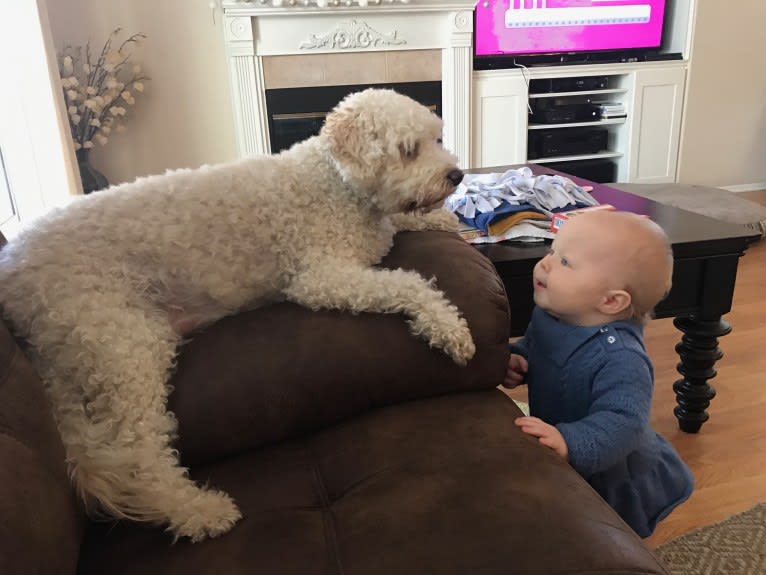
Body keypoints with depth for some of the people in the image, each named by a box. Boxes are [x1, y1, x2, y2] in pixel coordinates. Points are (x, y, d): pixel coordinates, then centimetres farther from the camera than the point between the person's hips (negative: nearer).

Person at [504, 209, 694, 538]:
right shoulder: (548, 315, -13)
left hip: (610, 479, -7)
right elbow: (530, 346, 5)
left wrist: (570, 443, -59)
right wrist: (515, 360, -16)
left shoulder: (620, 358, -36)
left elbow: (622, 423, -44)